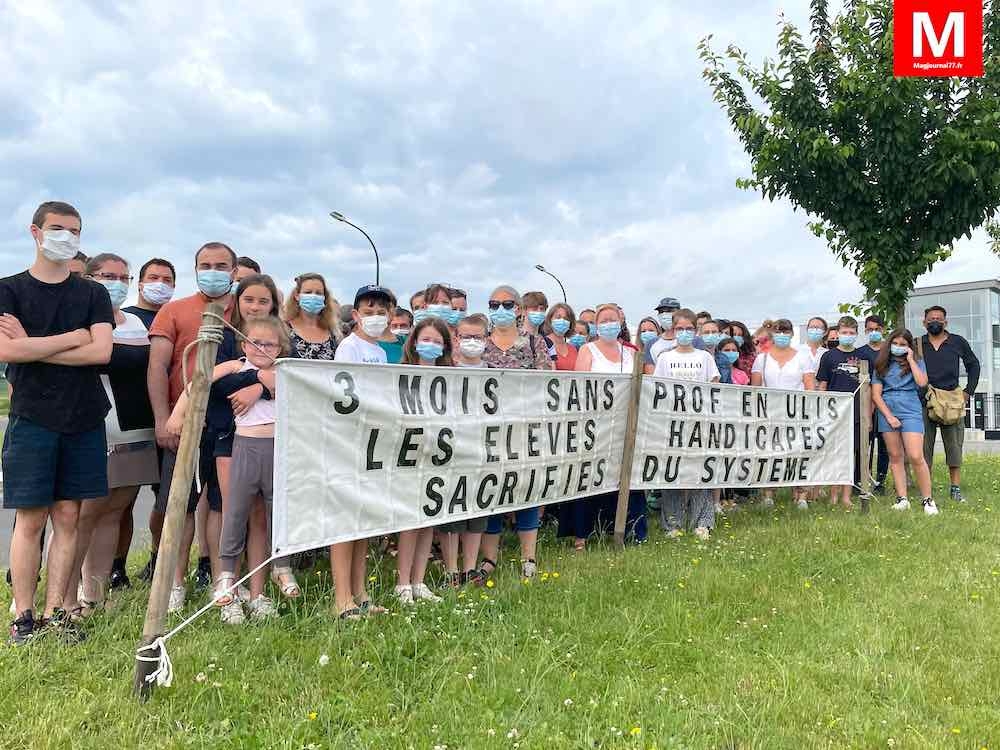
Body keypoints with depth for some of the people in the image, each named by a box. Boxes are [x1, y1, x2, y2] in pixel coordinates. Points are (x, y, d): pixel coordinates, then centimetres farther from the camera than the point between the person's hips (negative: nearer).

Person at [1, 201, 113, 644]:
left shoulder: (93, 294, 10)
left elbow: (102, 352, -5)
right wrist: (73, 337, -7)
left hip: (83, 420, 2)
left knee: (68, 517, 4)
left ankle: (54, 612, 13)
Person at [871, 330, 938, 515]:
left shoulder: (917, 362, 10)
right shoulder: (881, 365, 10)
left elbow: (922, 382, -11)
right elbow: (876, 394, 4)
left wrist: (910, 360, -4)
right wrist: (889, 416, -6)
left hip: (910, 411, -2)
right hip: (887, 412, 2)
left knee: (916, 457, -11)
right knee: (895, 457, 5)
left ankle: (928, 500, 0)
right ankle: (901, 499, 11)